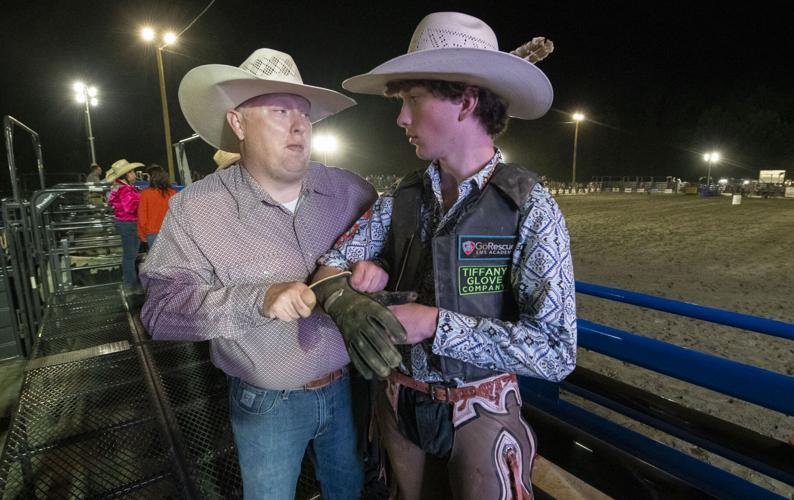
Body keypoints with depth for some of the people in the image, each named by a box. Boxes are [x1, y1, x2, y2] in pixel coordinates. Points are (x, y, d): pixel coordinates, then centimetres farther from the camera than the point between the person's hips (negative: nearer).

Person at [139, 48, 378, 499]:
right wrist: (259, 300, -34)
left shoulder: (348, 189, -7)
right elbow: (162, 309, -18)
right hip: (267, 406, -2)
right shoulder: (197, 208, -14)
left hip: (348, 387, 3)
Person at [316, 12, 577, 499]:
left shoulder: (530, 207, -19)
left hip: (482, 414, -4)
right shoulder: (403, 197, -6)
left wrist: (436, 324, -27)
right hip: (400, 405, 5)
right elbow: (330, 264, 1)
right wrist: (358, 274, -22)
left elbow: (556, 352, -22)